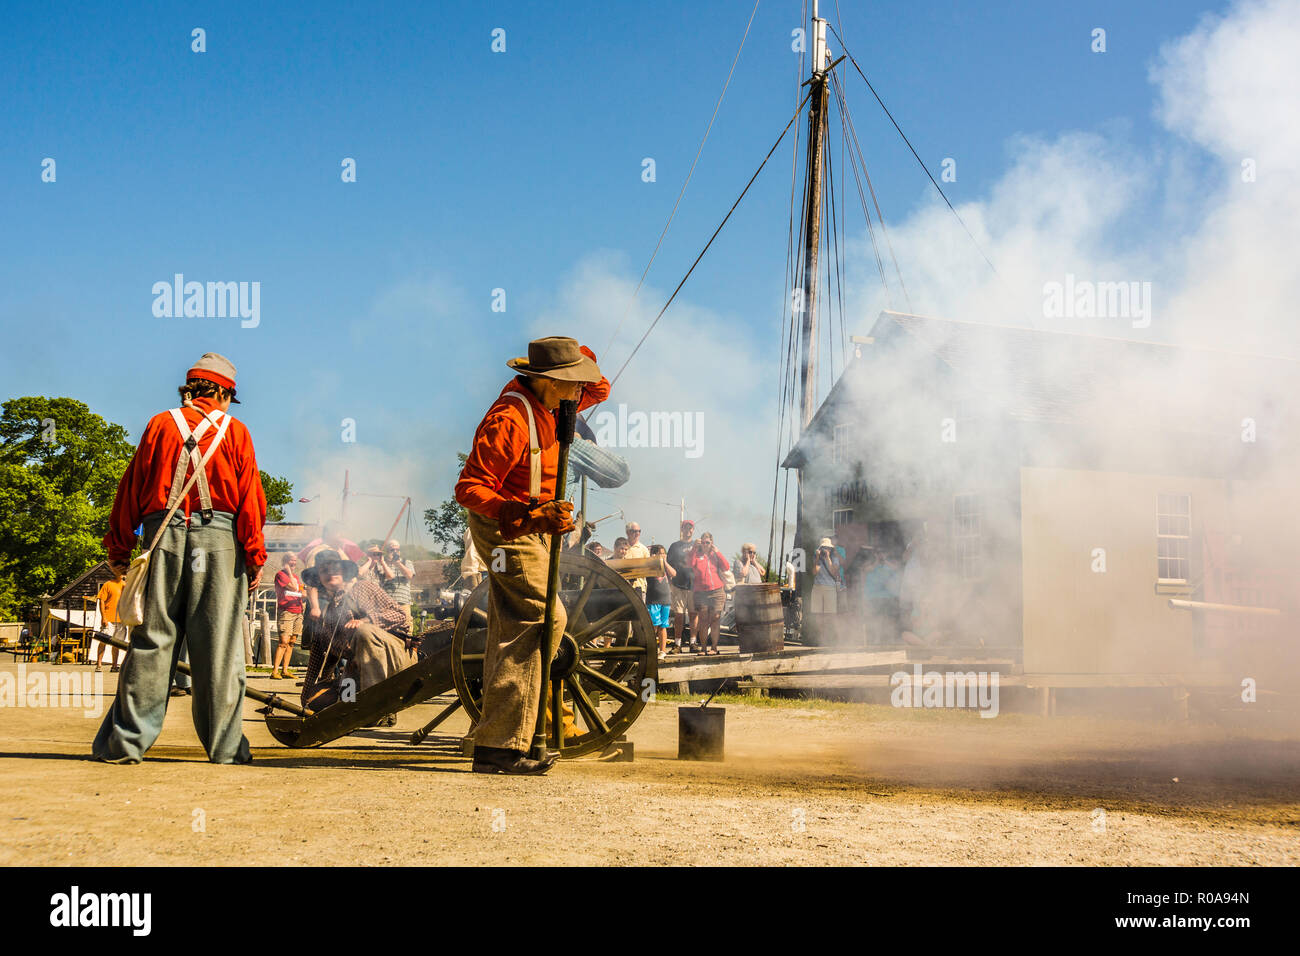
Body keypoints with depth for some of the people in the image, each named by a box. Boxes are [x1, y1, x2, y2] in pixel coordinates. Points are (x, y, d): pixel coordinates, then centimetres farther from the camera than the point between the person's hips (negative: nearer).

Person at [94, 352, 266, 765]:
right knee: (219, 645, 0)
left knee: (151, 641, 2)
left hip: (164, 534, 1)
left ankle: (127, 741, 2)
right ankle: (225, 744, 2)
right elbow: (250, 497, 2)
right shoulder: (234, 431, 10)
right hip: (220, 538, -1)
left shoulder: (160, 425, 13)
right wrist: (254, 554, 2)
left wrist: (119, 548, 13)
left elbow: (131, 489, 10)